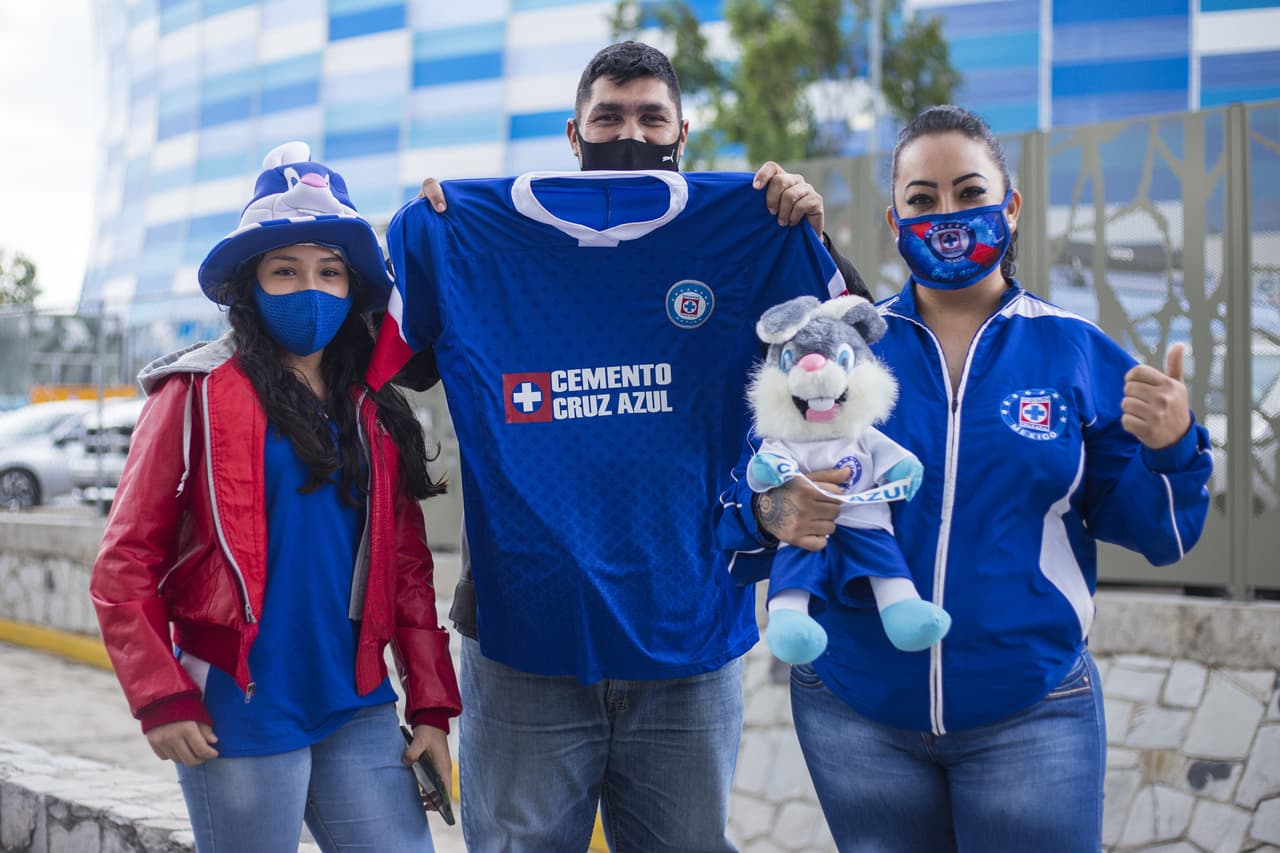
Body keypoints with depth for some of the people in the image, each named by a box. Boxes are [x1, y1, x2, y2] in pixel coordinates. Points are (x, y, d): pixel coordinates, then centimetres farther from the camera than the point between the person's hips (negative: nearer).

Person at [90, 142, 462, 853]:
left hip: (359, 712, 4)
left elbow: (409, 568, 12)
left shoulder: (375, 413, 10)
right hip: (239, 716, -4)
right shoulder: (198, 393, -3)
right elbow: (126, 562, -4)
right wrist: (161, 699, -10)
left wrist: (432, 707, 8)